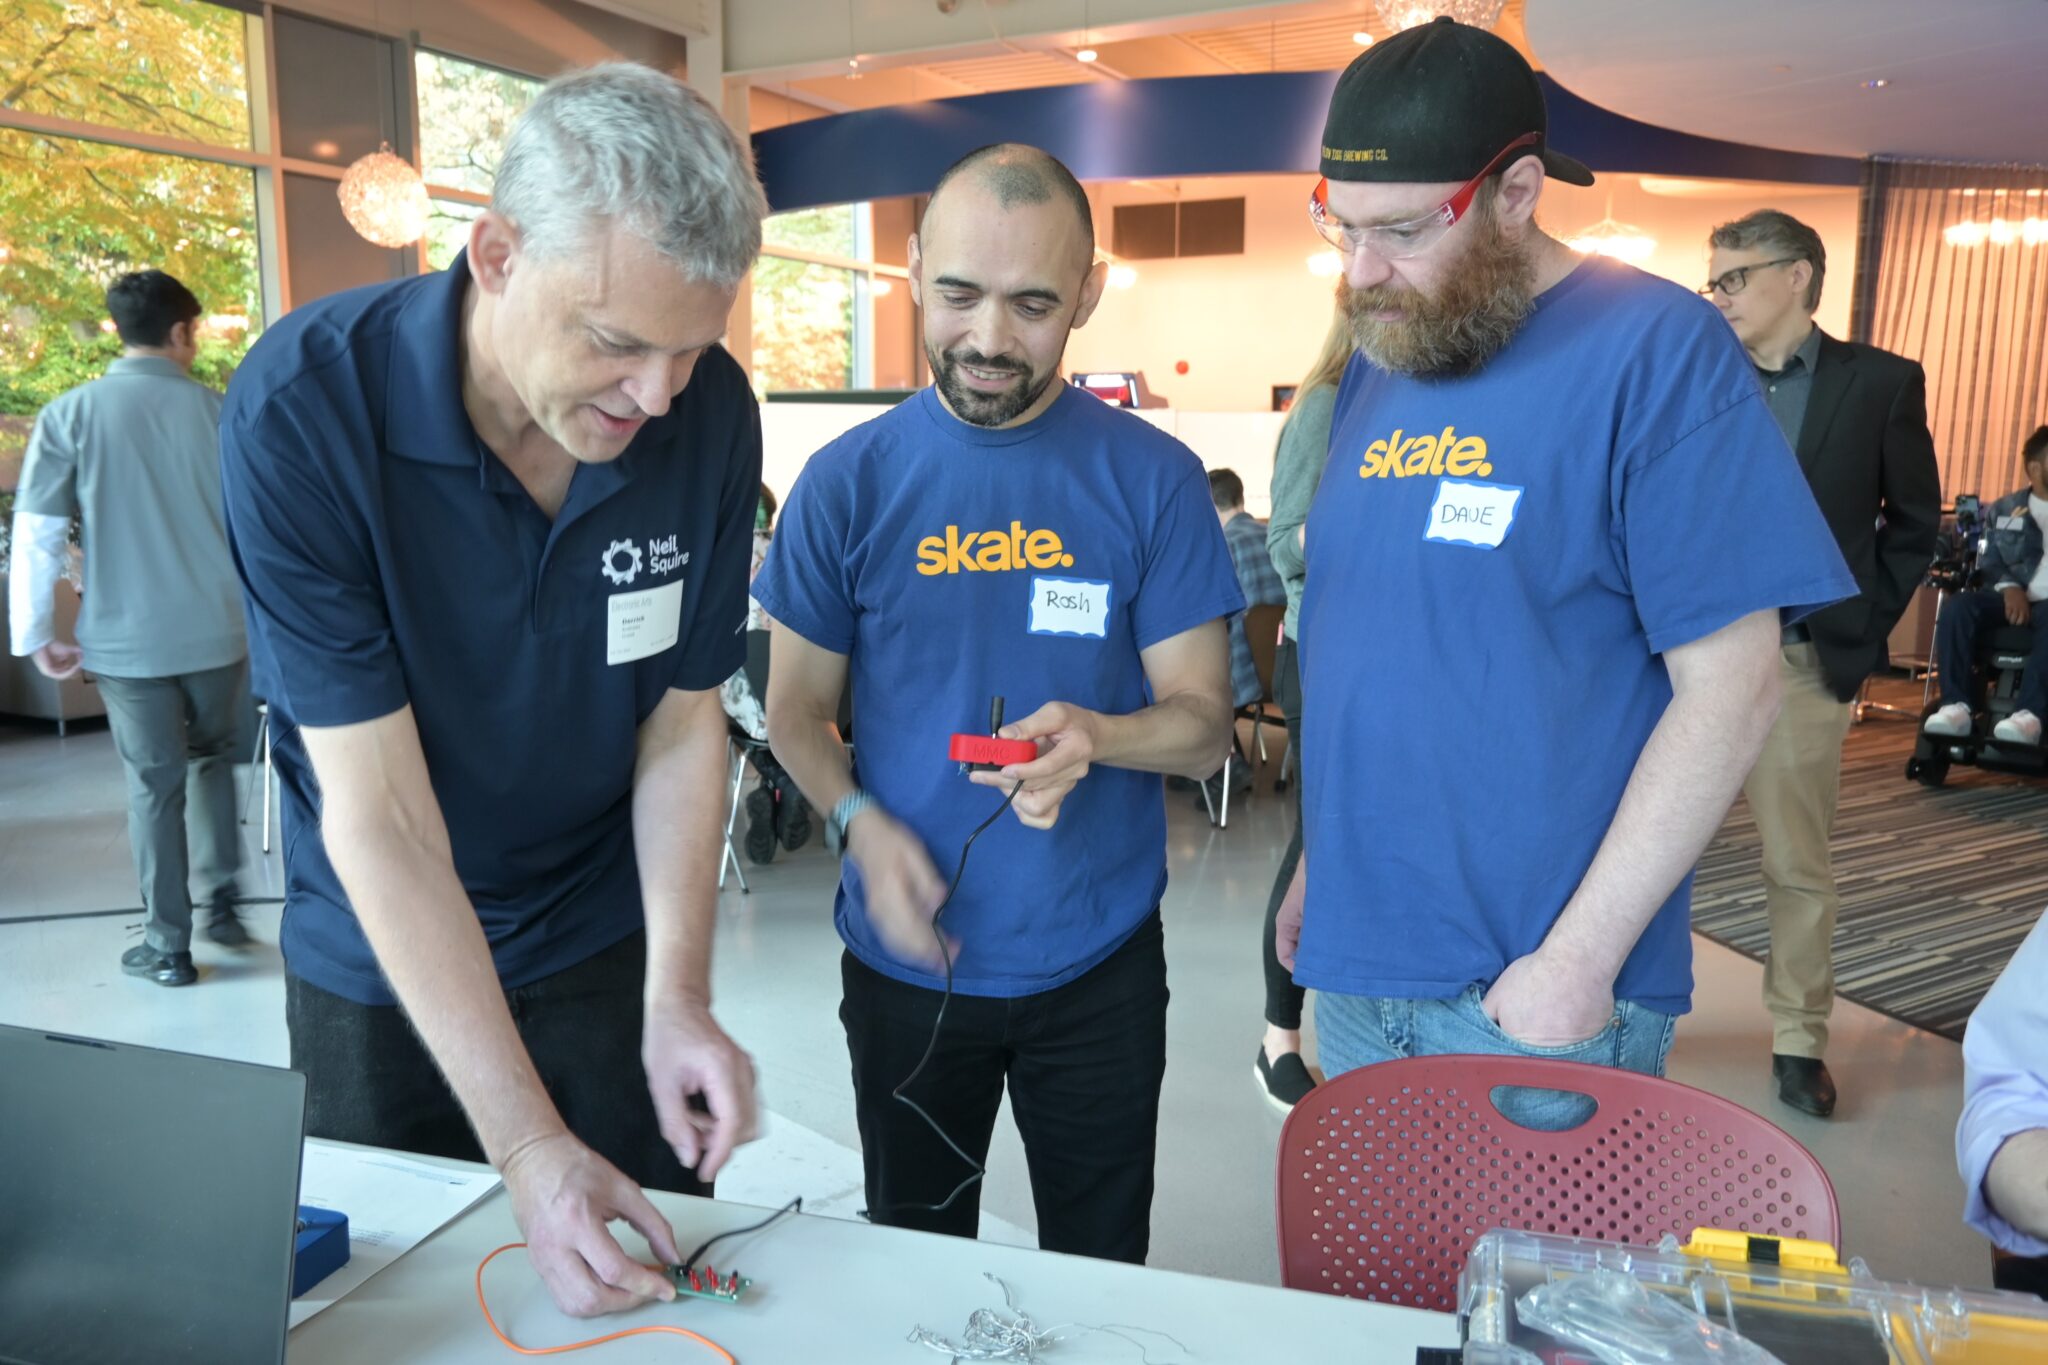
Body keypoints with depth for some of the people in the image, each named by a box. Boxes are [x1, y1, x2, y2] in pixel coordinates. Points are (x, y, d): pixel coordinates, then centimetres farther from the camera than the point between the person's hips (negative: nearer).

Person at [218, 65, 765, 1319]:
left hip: (605, 937, 2)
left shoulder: (709, 412, -17)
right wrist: (529, 1147, -29)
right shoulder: (304, 410, -26)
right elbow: (379, 817, -27)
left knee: (656, 1270, 15)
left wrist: (678, 995, -19)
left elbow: (684, 719, -8)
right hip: (379, 965, -1)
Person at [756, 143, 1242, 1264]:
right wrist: (860, 825, -18)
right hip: (905, 956, 1)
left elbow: (1203, 721, -6)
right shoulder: (847, 482, -4)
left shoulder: (1152, 479, -7)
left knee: (1100, 1279, 19)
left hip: (1098, 961, 0)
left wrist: (1093, 734, -27)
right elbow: (797, 711, 1)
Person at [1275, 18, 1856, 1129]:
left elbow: (1729, 689, -14)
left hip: (1533, 991, -6)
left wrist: (1580, 958, -16)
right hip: (1355, 961, 6)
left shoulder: (1655, 352, -11)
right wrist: (1318, 860, 12)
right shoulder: (1377, 364, 8)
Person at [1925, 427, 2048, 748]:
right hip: (2014, 600, 2)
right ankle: (1958, 704, -35)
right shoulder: (2004, 510, 19)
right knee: (1959, 606, -29)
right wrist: (2009, 587, -10)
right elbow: (1989, 561, 11)